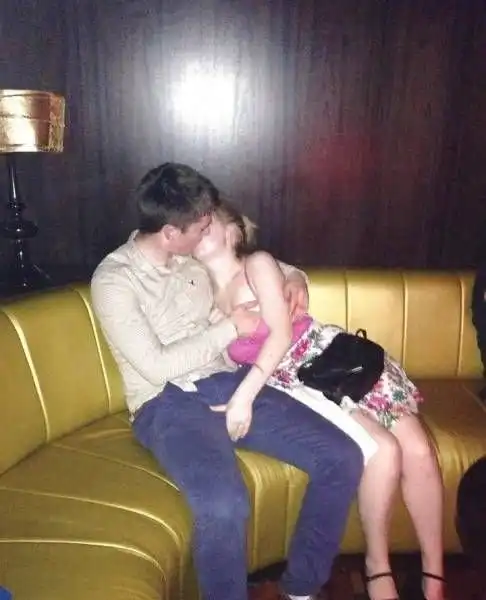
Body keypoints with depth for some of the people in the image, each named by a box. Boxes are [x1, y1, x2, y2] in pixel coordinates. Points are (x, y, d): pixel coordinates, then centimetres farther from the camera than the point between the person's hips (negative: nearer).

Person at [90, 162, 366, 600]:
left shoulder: (194, 256, 10)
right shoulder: (113, 280, -9)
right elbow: (157, 367, -17)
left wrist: (292, 274, 6)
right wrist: (230, 326, -11)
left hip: (227, 383, 6)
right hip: (168, 404, -6)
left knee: (343, 459, -9)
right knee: (223, 504, -36)